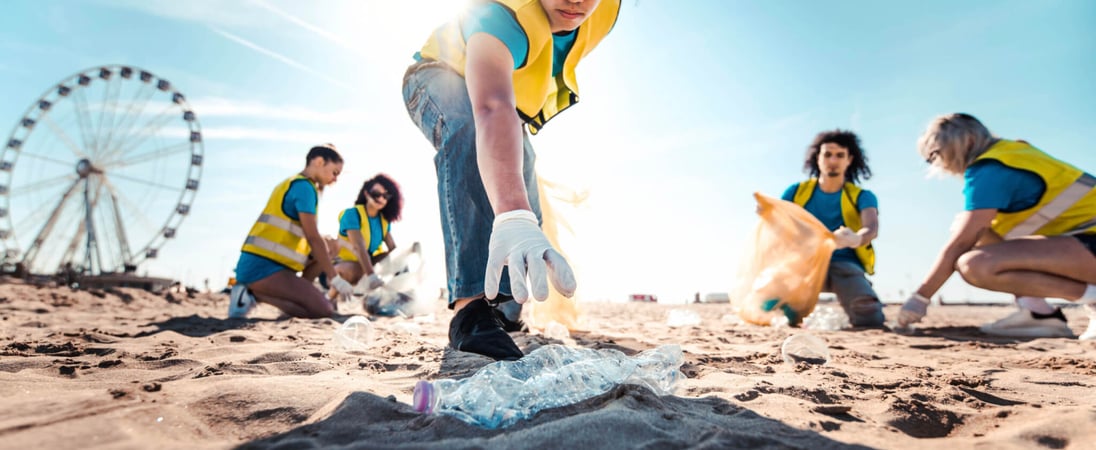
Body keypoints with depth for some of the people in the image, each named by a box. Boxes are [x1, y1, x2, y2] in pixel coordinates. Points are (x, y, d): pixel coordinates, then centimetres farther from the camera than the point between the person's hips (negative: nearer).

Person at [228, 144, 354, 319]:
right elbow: (313, 238, -14)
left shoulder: (293, 184, 19)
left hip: (258, 264, 10)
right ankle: (254, 293, -9)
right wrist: (335, 278, -12)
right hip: (262, 267, -10)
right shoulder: (304, 186, -10)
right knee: (324, 310, -15)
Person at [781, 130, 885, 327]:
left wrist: (856, 239, -42)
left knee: (870, 319, -22)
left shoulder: (862, 197, 6)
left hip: (844, 264, 1)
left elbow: (872, 229, -15)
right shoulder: (796, 191, 9)